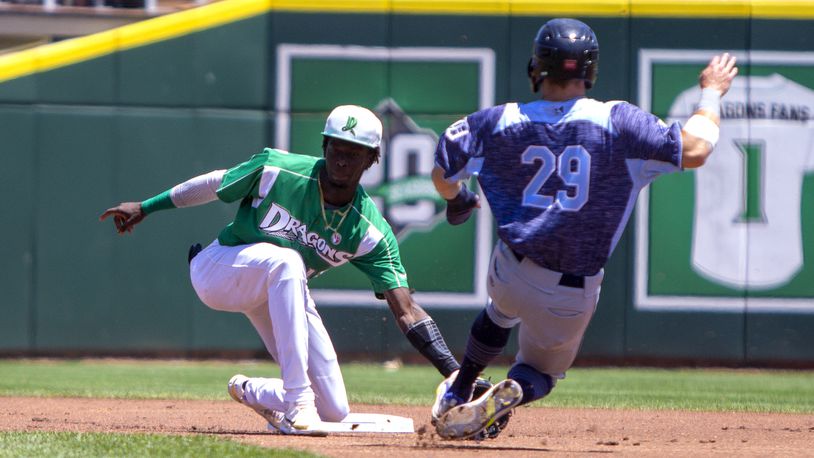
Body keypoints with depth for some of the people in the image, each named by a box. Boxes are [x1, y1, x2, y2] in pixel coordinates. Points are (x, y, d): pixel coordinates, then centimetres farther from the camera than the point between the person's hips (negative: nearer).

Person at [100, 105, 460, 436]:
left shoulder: (370, 232, -20)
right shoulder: (276, 170, -23)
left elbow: (405, 310, -24)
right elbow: (213, 184, -6)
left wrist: (455, 374, -35)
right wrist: (146, 207, 3)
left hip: (283, 289, 4)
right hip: (217, 270, -4)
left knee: (334, 410, -5)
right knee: (285, 261, -39)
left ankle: (252, 393, 27)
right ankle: (297, 405, -40)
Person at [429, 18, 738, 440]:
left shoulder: (499, 123, -8)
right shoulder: (617, 123, -15)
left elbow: (442, 174, 1)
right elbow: (694, 150, -17)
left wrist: (456, 200, 25)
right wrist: (712, 92, 1)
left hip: (511, 272, 2)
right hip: (574, 293, -2)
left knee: (502, 310, 39)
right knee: (541, 370, 21)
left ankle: (456, 395, 41)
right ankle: (512, 392, -14)